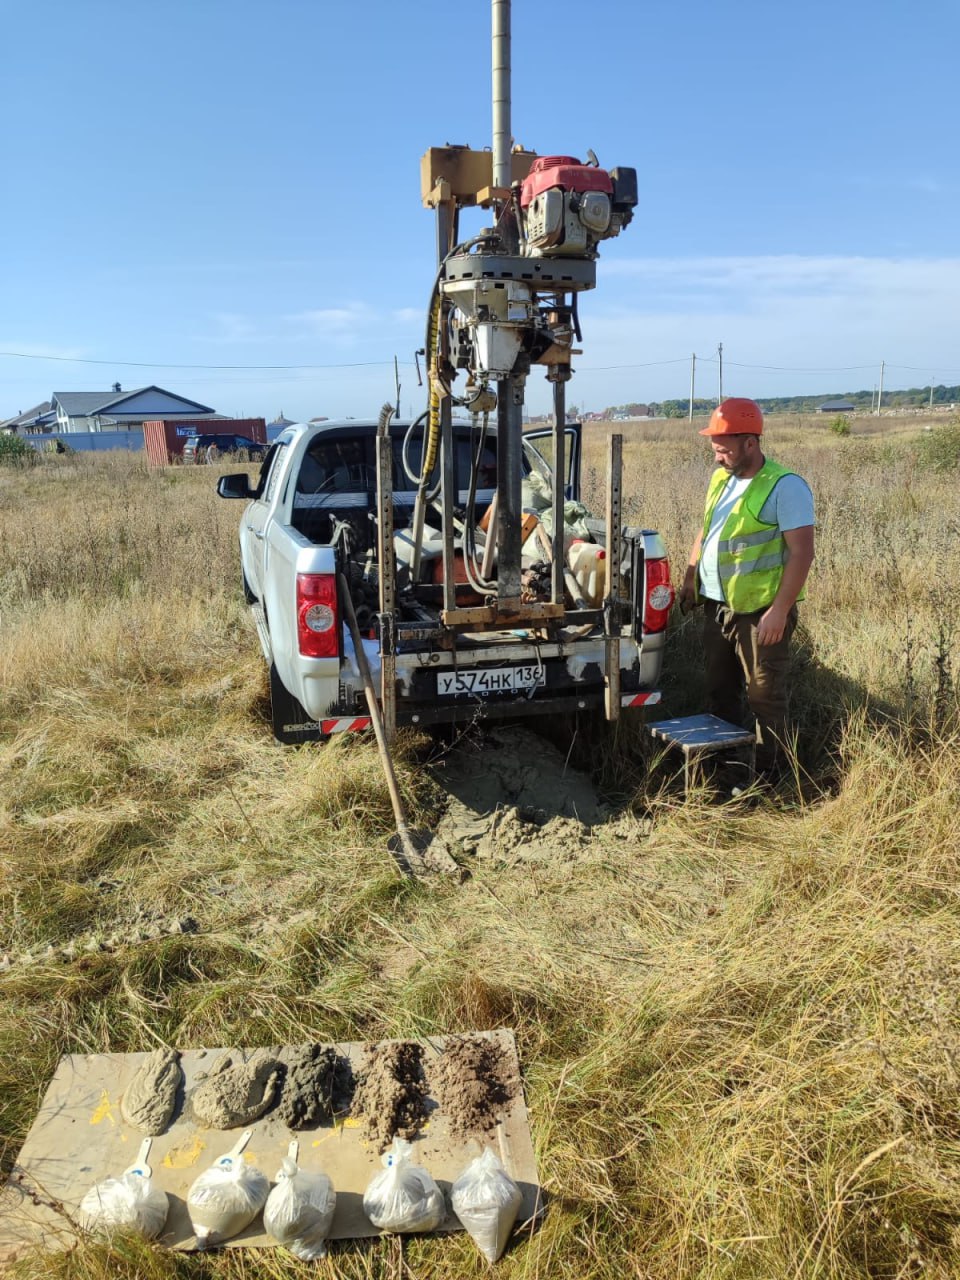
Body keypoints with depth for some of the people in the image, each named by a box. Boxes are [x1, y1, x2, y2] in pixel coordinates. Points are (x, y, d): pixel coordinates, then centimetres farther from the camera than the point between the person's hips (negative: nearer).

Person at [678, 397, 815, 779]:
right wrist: (690, 578, 16)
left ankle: (767, 774, 15)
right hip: (717, 606, 8)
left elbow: (801, 552, -18)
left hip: (760, 611, -8)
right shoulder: (720, 479, 10)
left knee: (764, 697, 2)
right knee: (719, 690, 18)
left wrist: (779, 611, -22)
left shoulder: (785, 486, -14)